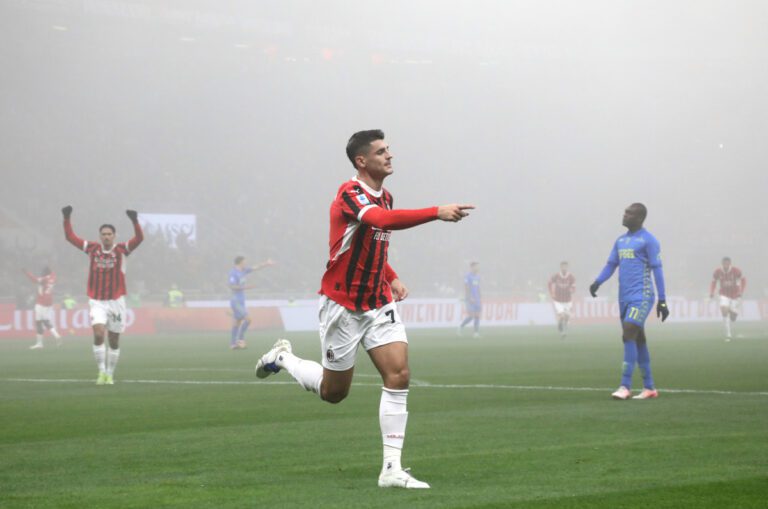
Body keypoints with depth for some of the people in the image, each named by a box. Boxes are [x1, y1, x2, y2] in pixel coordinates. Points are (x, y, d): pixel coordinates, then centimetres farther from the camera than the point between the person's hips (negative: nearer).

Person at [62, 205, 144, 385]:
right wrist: (67, 219, -2)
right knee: (98, 334, -18)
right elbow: (70, 237, 9)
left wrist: (135, 221, -29)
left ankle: (110, 374, 20)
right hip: (96, 301, 0)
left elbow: (139, 238, -15)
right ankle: (102, 371, -11)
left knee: (114, 341, 7)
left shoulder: (122, 250, -1)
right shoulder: (92, 248, 4)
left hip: (116, 301, 0)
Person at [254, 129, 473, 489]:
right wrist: (437, 213, -46)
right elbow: (384, 221, -40)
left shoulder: (384, 196, 8)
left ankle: (392, 469, -9)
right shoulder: (350, 194, -19)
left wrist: (392, 278, 12)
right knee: (333, 392, 7)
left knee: (399, 376, -11)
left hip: (378, 305, 7)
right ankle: (283, 357, 36)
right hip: (342, 306, -7)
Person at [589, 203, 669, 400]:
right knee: (638, 341, 9)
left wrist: (662, 300, -9)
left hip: (641, 297, -7)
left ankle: (626, 386, -18)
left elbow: (657, 270, -6)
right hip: (625, 298, 7)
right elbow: (611, 265, 16)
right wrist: (597, 282, -3)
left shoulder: (648, 240, -4)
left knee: (629, 335, -17)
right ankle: (649, 388, 15)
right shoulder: (620, 241, 17)